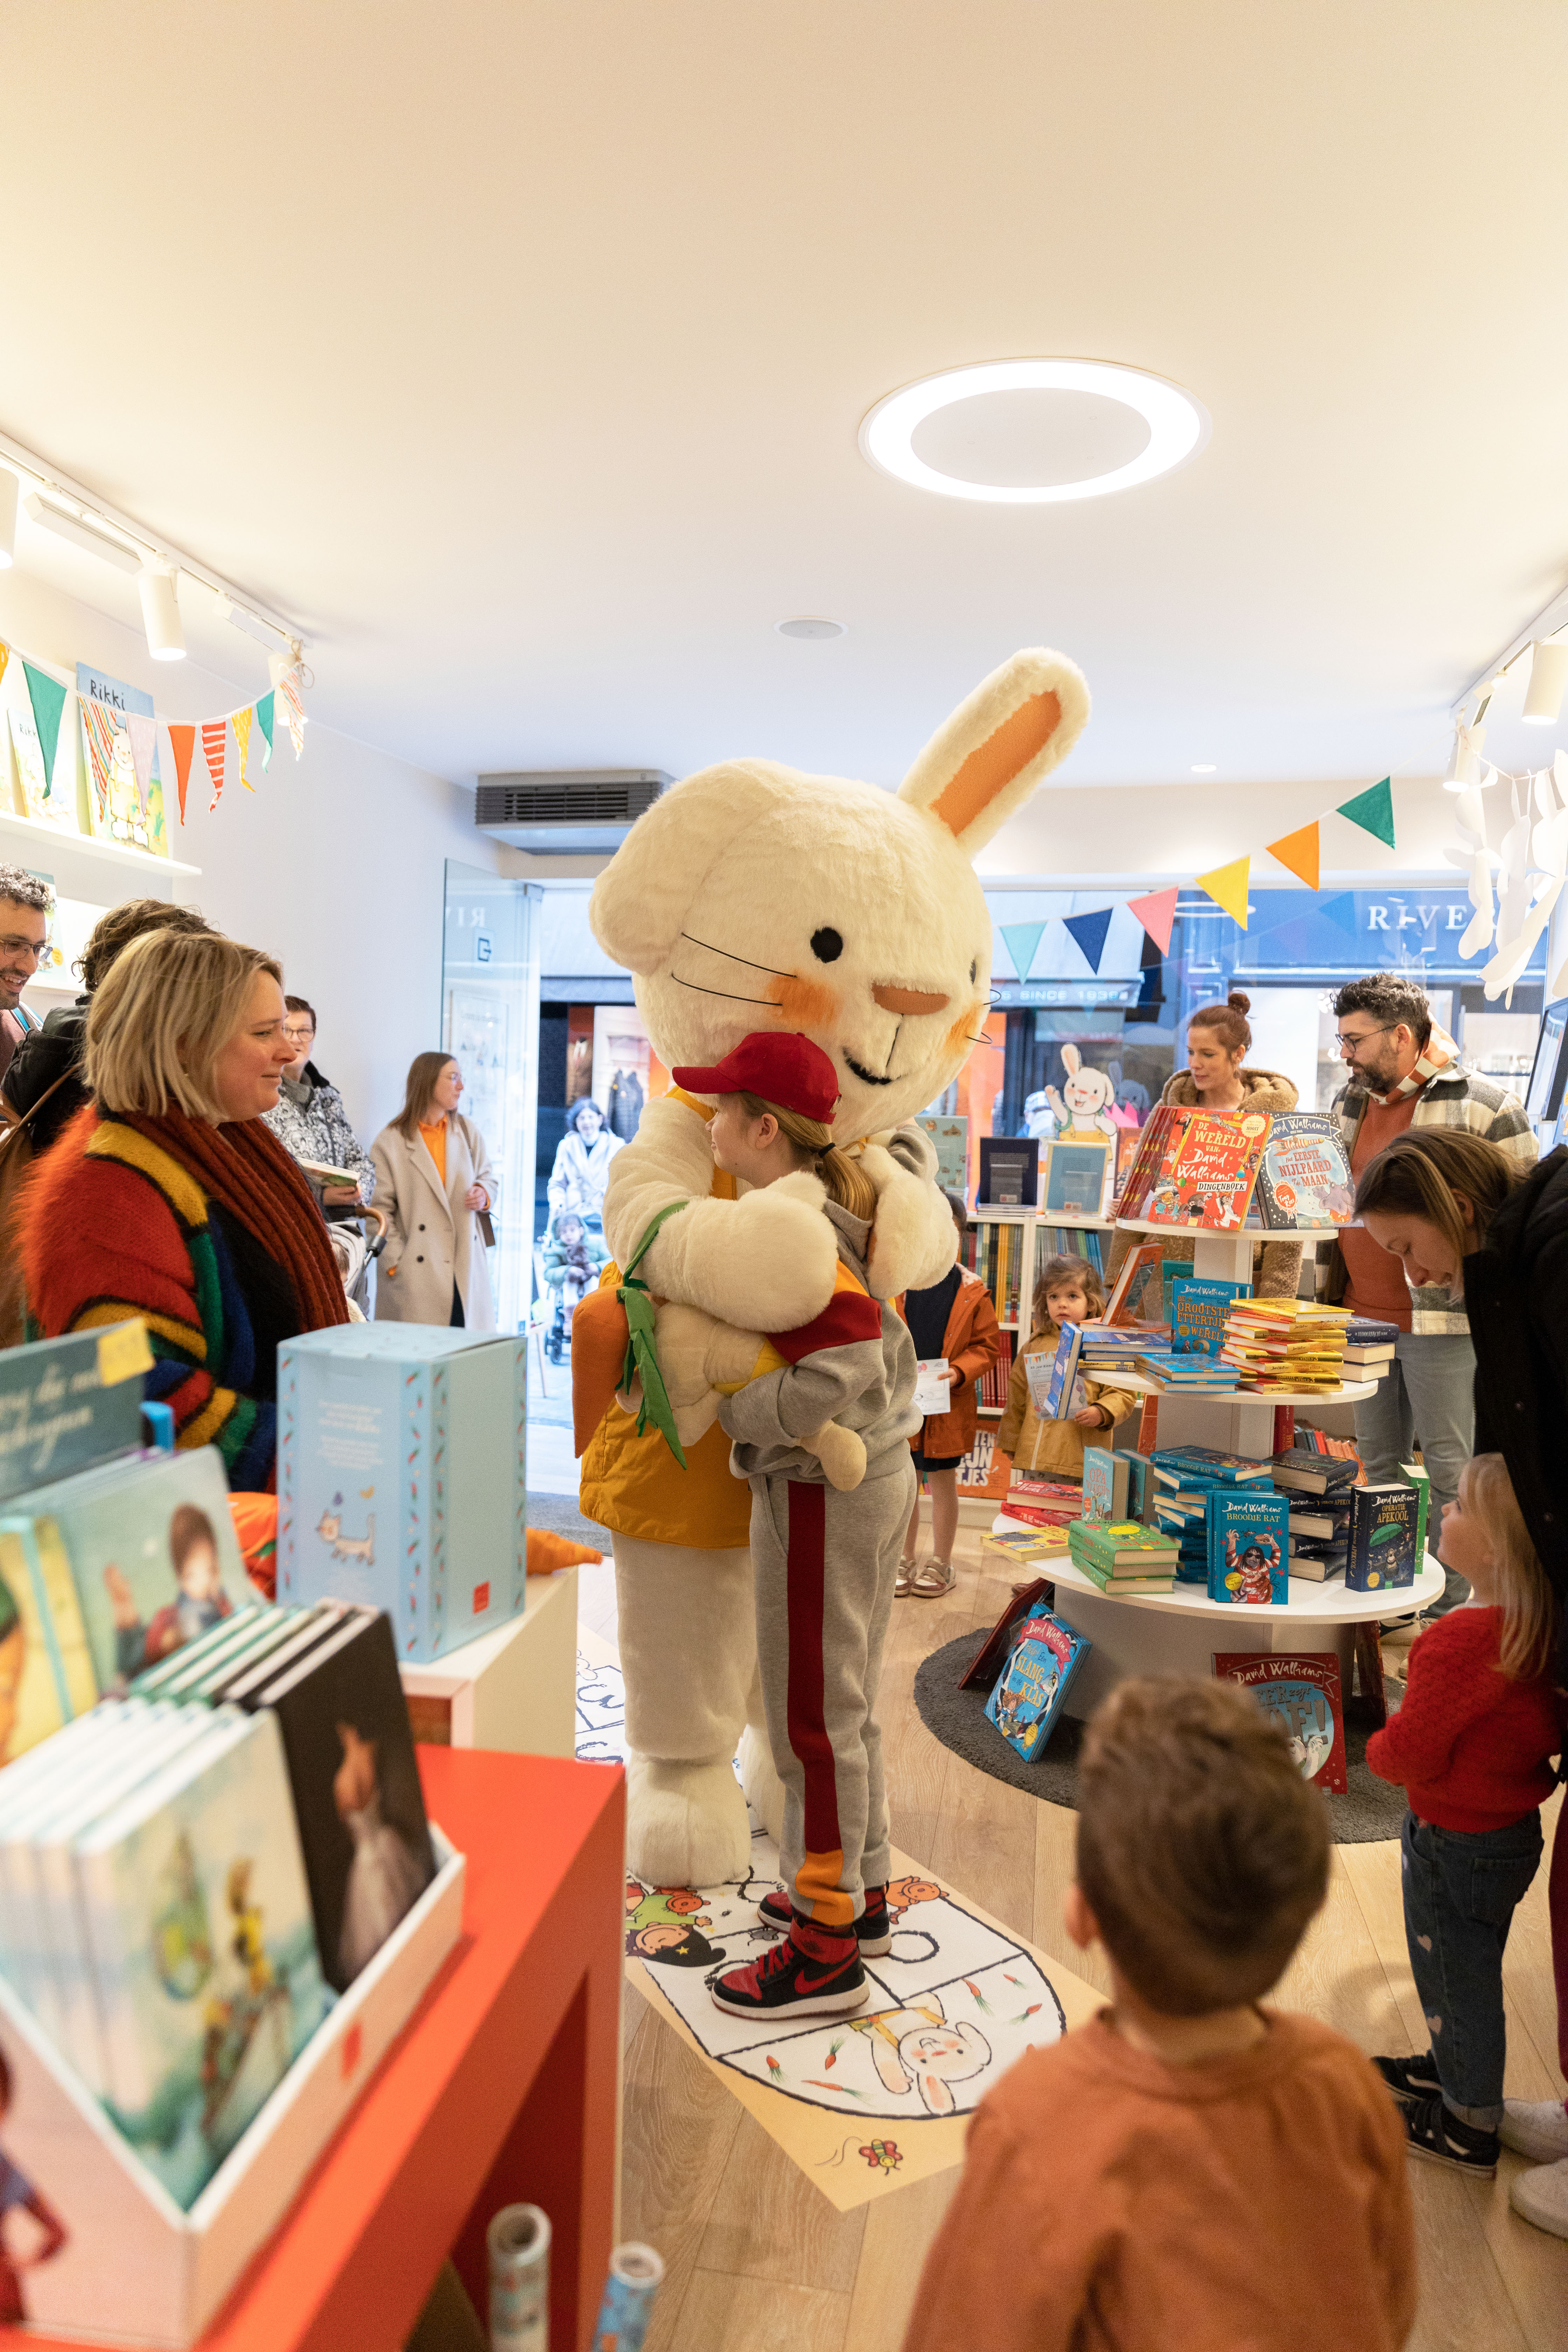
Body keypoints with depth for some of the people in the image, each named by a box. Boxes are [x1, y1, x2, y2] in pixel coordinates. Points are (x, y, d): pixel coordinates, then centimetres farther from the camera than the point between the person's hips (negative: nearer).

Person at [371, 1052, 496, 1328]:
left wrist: (484, 1194, -3)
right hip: (415, 1272, -4)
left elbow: (487, 1177, 21)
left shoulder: (467, 1131, 12)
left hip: (466, 1269, 4)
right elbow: (380, 1209, -3)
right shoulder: (390, 1143, -2)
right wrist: (395, 1262, -9)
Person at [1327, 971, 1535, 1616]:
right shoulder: (1350, 1102, 11)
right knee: (1378, 1462, 15)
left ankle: (1450, 1611, 15)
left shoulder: (1483, 1105, -9)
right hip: (1362, 1314, 6)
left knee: (1449, 1466, 3)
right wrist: (1333, 1293, 15)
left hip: (1442, 1319, -6)